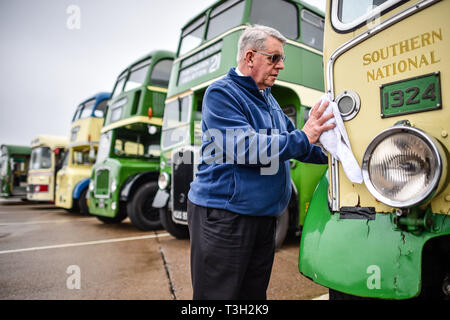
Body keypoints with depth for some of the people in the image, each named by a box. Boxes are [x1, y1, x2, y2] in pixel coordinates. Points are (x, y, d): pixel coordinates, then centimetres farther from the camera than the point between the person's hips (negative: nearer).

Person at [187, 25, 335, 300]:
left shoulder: (269, 99, 16)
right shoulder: (221, 93, -10)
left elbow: (290, 145, 22)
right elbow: (245, 148, -23)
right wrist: (303, 138, -21)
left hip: (264, 216, 8)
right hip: (223, 216, -8)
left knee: (255, 294, 19)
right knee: (219, 295, 3)